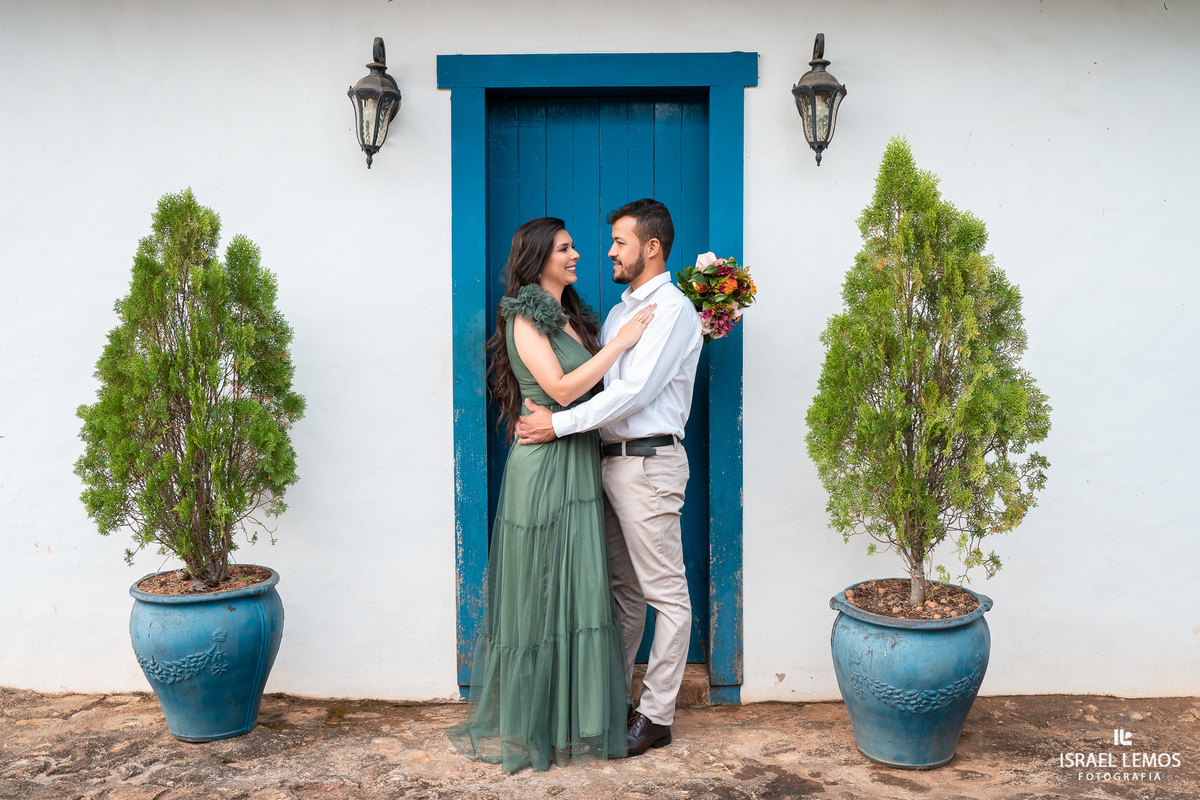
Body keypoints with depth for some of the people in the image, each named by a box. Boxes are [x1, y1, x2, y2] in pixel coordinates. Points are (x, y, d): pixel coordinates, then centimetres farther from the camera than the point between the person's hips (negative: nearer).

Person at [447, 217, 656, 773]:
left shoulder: (571, 317, 16)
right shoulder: (524, 317, -7)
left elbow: (596, 384, 16)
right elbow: (561, 389, -16)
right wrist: (620, 342, -12)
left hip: (580, 466, 8)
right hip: (545, 464, -8)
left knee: (577, 588, 10)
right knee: (541, 590, 0)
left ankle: (574, 715, 20)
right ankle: (528, 722, 13)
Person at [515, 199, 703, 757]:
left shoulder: (672, 309, -10)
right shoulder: (621, 309, 19)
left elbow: (634, 390, -20)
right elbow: (593, 379, 19)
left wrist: (559, 424, -19)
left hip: (647, 463, -9)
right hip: (610, 459, 9)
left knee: (665, 594, 0)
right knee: (623, 589, 15)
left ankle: (656, 716, 7)